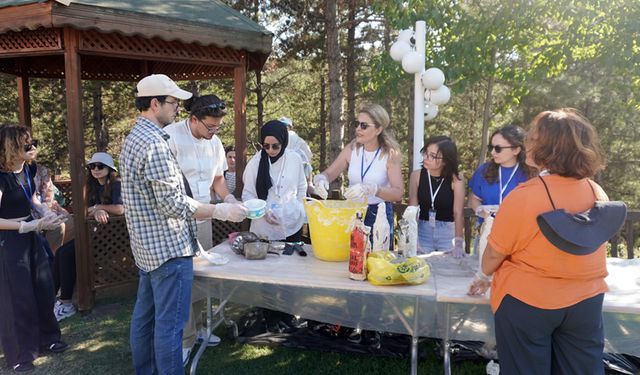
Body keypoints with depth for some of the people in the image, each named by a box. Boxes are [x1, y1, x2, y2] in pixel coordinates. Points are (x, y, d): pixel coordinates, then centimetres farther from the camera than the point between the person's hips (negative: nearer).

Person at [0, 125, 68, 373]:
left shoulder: (28, 169, -1)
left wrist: (46, 213, -3)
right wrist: (31, 226, -24)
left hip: (31, 235, 7)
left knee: (43, 288, 13)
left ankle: (47, 338, 31)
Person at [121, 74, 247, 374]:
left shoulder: (134, 137, 12)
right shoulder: (154, 143, -21)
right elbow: (173, 203, -23)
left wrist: (201, 209, 18)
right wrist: (219, 211, -14)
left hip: (148, 246, 10)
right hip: (168, 247, -10)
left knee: (145, 316, 19)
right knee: (169, 324, -1)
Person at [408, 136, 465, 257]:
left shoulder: (456, 179, -13)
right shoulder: (416, 175, -6)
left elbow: (458, 213, -13)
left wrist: (458, 243, -21)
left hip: (448, 232, -1)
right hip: (422, 231, 2)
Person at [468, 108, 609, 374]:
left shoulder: (524, 196, -23)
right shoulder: (598, 194, -7)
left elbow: (495, 253, -12)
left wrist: (483, 277, 8)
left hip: (528, 302, -4)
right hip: (587, 302, 4)